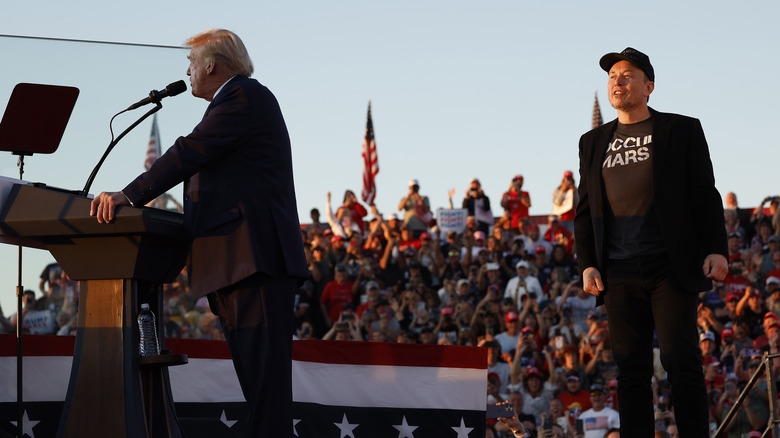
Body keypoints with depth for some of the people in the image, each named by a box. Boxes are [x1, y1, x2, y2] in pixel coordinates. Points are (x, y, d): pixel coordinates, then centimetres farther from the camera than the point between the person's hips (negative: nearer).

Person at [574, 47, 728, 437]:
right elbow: (585, 209, 16)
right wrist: (587, 264, 4)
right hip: (620, 275, 3)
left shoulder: (682, 131, 7)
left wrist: (716, 249, -8)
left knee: (680, 359, -10)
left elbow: (705, 195, 3)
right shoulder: (593, 142, 16)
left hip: (671, 269, -3)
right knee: (631, 369, 1)